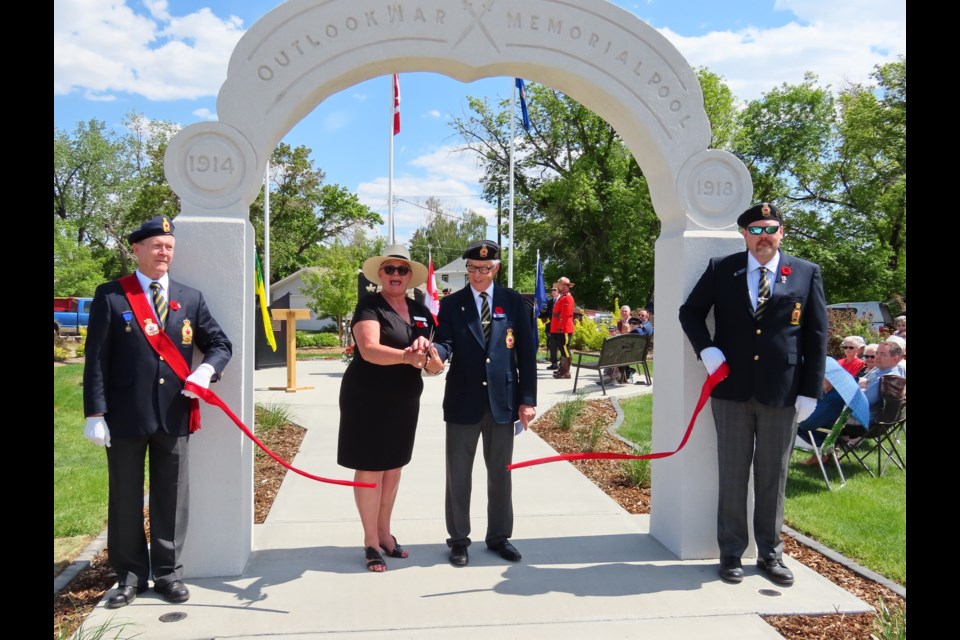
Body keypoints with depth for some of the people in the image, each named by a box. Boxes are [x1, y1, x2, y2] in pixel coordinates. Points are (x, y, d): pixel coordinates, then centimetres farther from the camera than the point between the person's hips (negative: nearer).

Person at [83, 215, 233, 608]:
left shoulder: (190, 298, 8)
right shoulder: (110, 296, -1)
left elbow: (221, 344, 12)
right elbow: (97, 359, -4)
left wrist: (207, 369, -10)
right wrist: (95, 413, -9)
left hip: (174, 414, 2)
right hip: (125, 415, -2)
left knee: (171, 498, 10)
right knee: (125, 498, 10)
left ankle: (168, 573, 23)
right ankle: (130, 575, 25)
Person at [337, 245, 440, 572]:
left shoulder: (420, 311, 8)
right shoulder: (369, 306, -10)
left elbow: (435, 362, 9)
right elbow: (369, 349, -27)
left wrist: (427, 351, -14)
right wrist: (405, 355, -43)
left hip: (404, 402, 6)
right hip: (369, 400, -6)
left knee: (394, 468, 15)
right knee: (371, 469, 2)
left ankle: (385, 533, 30)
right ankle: (371, 542, 15)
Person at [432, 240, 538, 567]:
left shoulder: (514, 303, 2)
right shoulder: (451, 304, 3)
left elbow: (526, 353, 1)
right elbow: (446, 344, -7)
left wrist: (527, 399, -3)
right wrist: (434, 353, -32)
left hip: (502, 400, 1)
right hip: (463, 400, 0)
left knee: (500, 473, 12)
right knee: (458, 474, 8)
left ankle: (499, 536, 28)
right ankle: (458, 539, 23)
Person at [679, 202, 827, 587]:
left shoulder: (806, 274, 3)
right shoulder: (721, 269, 3)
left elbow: (816, 336, 3)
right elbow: (690, 312, 11)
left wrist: (811, 391, -1)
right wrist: (706, 349, -6)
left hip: (782, 393, 0)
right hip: (732, 388, 0)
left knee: (773, 475, 11)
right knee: (732, 473, 8)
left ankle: (770, 553, 26)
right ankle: (731, 553, 21)